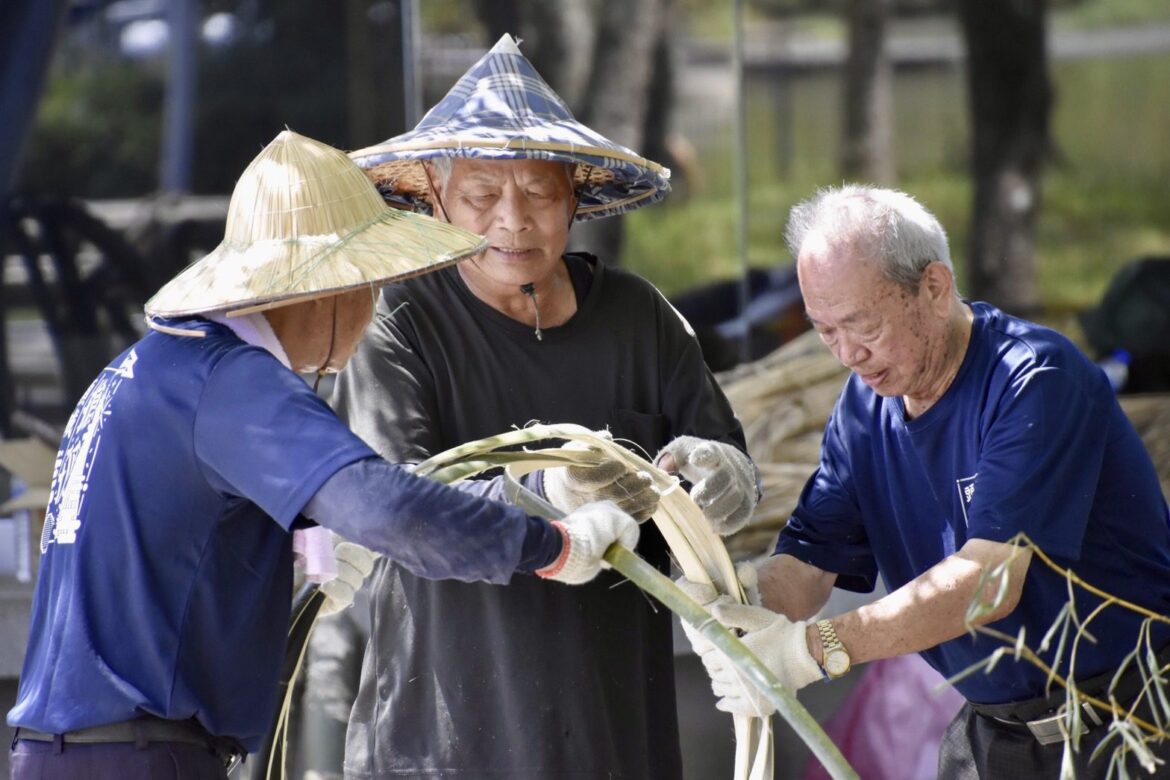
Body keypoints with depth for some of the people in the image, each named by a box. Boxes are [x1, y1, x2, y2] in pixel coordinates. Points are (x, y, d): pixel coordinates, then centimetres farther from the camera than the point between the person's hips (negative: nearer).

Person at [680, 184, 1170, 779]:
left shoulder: (1037, 380, -19)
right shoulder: (865, 406, 3)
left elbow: (987, 579, -28)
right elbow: (806, 564, -1)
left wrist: (816, 646, -35)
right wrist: (727, 612, -24)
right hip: (987, 725, 6)